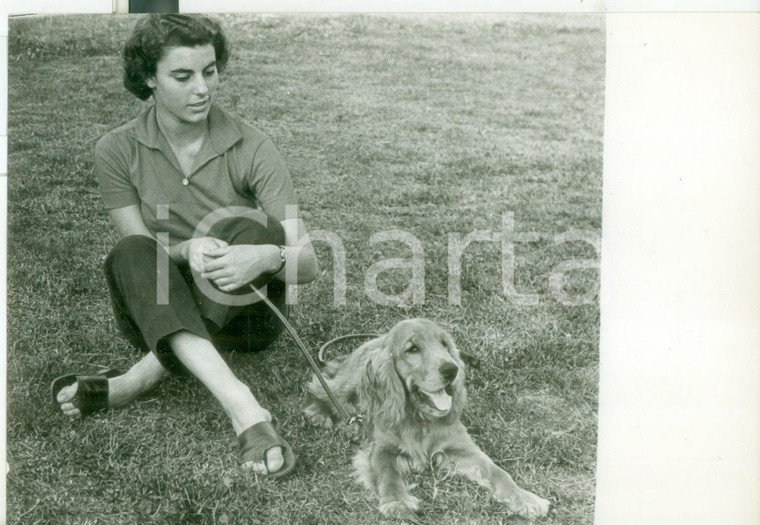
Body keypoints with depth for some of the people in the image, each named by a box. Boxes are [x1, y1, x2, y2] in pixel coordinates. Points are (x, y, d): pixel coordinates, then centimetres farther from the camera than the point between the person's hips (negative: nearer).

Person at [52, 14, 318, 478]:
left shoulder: (251, 148, -11)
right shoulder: (118, 151, -5)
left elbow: (308, 263, -16)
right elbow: (138, 246, -10)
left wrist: (265, 257, -40)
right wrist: (185, 251, -33)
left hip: (242, 313, 0)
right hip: (159, 314, 1)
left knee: (249, 228, -28)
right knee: (129, 255, -30)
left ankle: (138, 380, -31)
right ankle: (244, 409, -48)